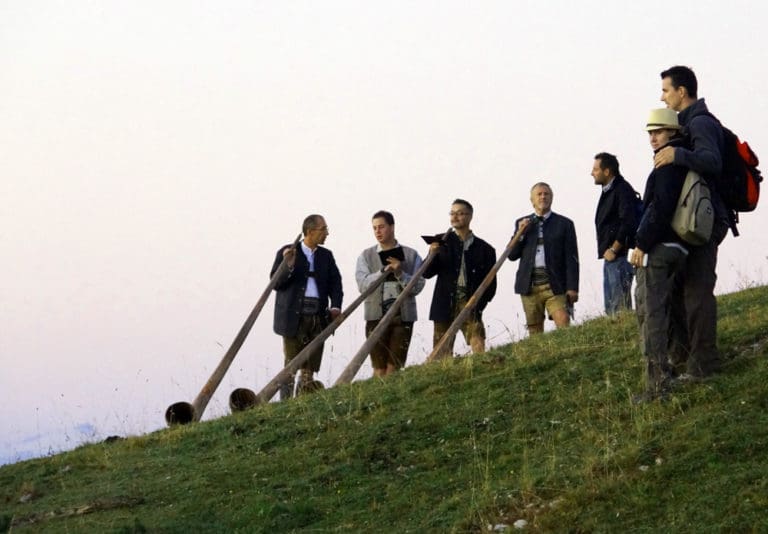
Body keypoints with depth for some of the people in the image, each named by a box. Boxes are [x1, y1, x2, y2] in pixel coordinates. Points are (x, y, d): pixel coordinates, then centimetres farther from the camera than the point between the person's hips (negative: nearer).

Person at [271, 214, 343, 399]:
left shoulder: (326, 256, 16)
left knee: (311, 364, 4)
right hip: (294, 316, -4)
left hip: (318, 315, 4)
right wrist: (288, 267, -18)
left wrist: (336, 306, -7)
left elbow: (335, 283, 10)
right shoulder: (286, 253, 2)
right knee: (291, 363, -5)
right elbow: (275, 283, -1)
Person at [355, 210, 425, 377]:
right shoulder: (366, 256, 10)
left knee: (394, 366, -3)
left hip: (403, 315, 0)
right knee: (379, 367, -4)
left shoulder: (411, 255, 8)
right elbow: (363, 284, -3)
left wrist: (400, 274, -15)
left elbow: (418, 286, 1)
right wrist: (384, 271, -16)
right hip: (377, 316, 0)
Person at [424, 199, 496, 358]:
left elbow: (491, 284, 9)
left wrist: (478, 305, -5)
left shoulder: (484, 249, 9)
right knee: (441, 353, -3)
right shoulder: (443, 243, 11)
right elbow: (427, 273, 6)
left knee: (479, 348, -15)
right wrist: (432, 255, -14)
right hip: (445, 305, 1)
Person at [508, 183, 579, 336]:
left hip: (555, 286, -2)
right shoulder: (522, 223, 17)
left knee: (564, 326, -18)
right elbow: (512, 255, 13)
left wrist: (572, 288, -5)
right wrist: (520, 233, -2)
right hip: (529, 286, 2)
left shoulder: (564, 224, 8)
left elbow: (571, 258, 3)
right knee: (534, 331, 1)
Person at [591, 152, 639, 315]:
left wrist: (613, 249, -17)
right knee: (610, 307, 10)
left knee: (619, 308, -13)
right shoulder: (608, 192, 20)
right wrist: (606, 251, 13)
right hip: (610, 258, 10)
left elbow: (629, 222, -21)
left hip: (619, 257, -10)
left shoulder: (622, 190, -10)